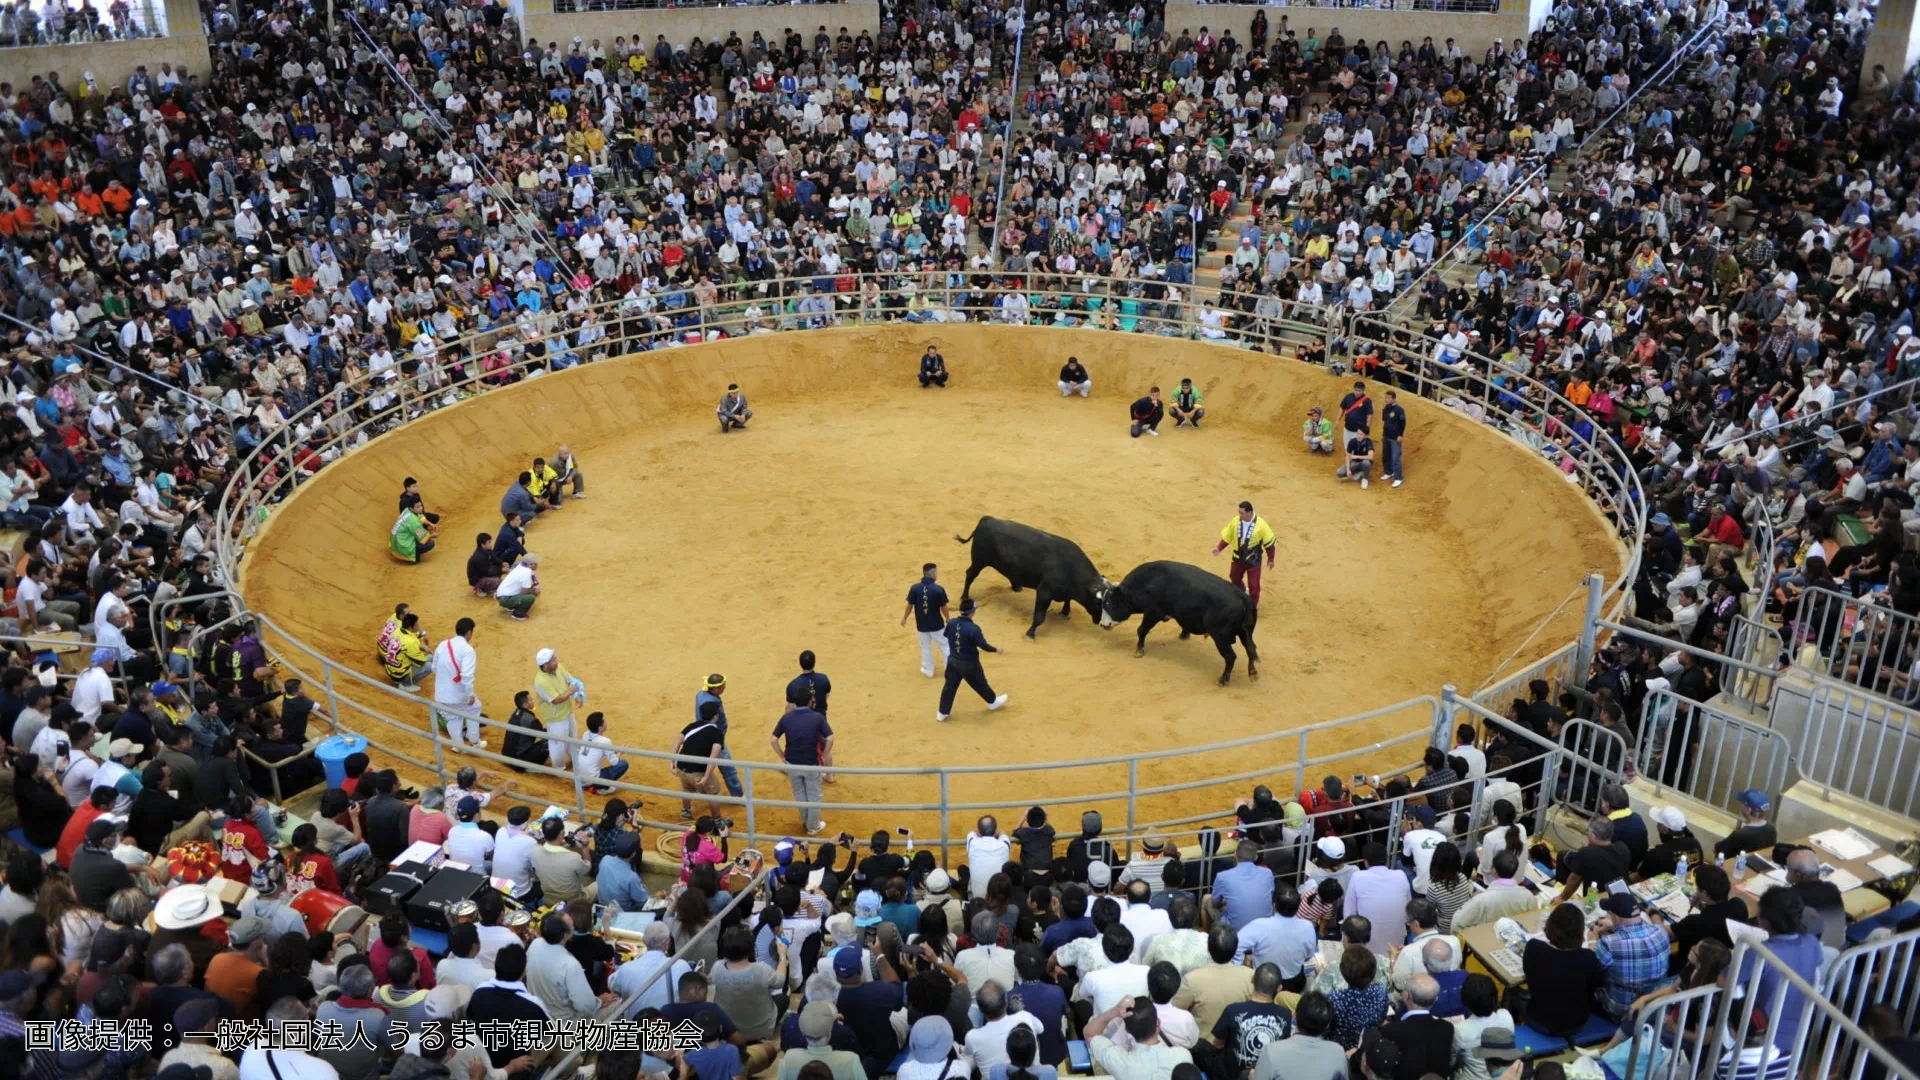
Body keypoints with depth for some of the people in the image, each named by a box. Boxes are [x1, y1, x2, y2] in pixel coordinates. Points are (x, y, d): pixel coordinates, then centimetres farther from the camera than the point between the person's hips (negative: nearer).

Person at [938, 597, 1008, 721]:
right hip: (969, 663, -4)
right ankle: (993, 702, 44)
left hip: (953, 661, 4)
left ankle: (943, 713, 24)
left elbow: (947, 636, 7)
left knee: (950, 686, 16)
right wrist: (995, 650, -2)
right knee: (980, 684, 19)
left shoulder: (951, 623, -13)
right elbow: (983, 645, -22)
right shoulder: (973, 628, -30)